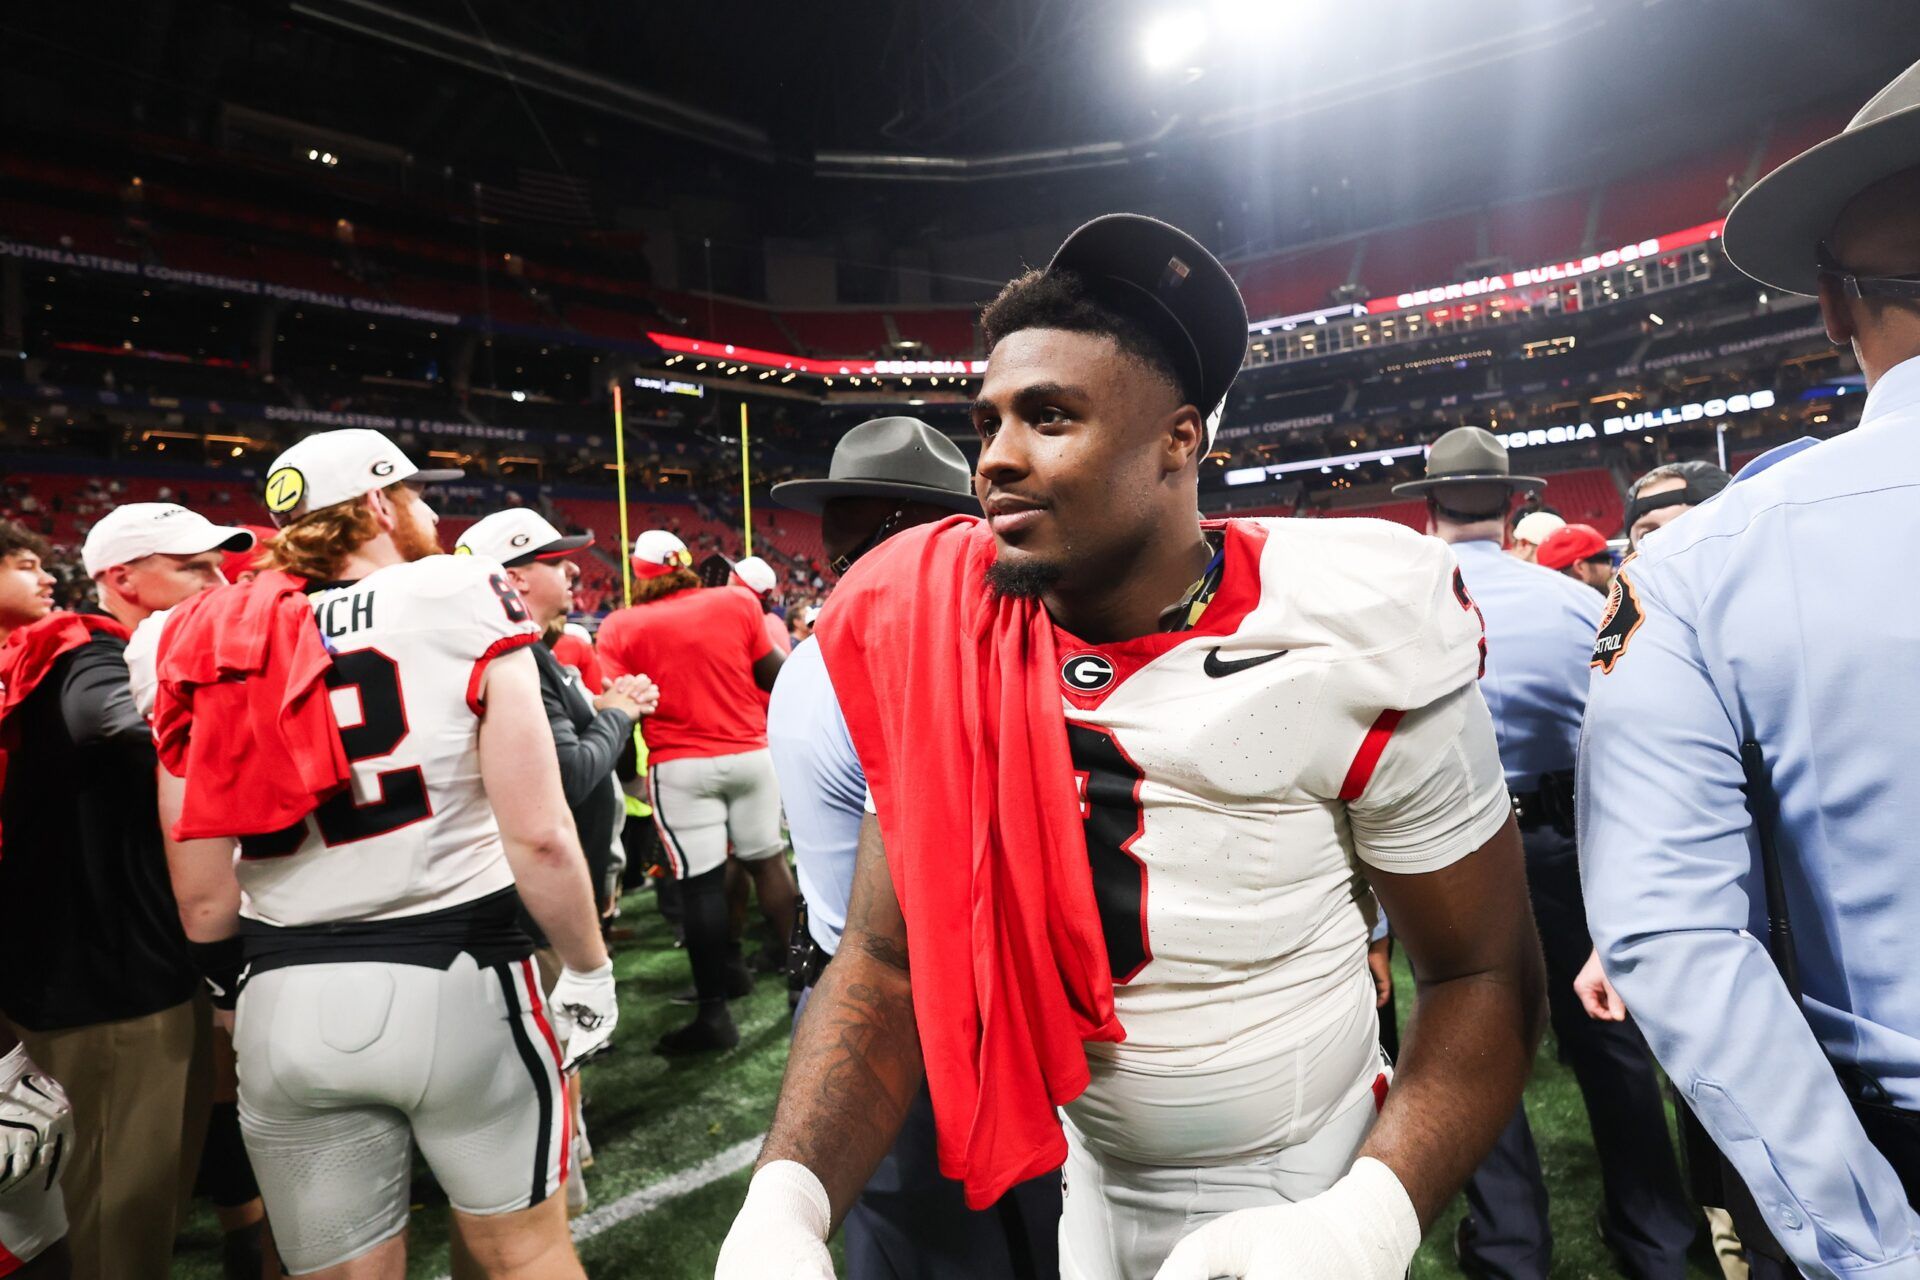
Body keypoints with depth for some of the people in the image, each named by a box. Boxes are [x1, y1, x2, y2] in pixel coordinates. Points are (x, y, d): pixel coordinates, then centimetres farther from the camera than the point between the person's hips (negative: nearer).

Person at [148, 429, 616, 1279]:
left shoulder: (211, 648, 4)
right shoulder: (460, 605, -9)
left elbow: (202, 896, 5)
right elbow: (538, 835, -14)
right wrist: (588, 971, -1)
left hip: (286, 1008, 4)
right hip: (456, 979, -3)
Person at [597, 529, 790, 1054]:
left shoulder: (622, 627, -4)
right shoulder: (737, 602, -1)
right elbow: (773, 676, 3)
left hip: (680, 766, -2)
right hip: (750, 753, 2)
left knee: (701, 882, 1)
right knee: (768, 860, 16)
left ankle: (714, 1013, 6)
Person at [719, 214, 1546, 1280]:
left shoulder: (1342, 645, -22)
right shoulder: (945, 644, -14)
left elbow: (1482, 971, -14)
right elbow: (886, 962, -11)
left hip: (1301, 1191, -3)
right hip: (1088, 1177, 4)